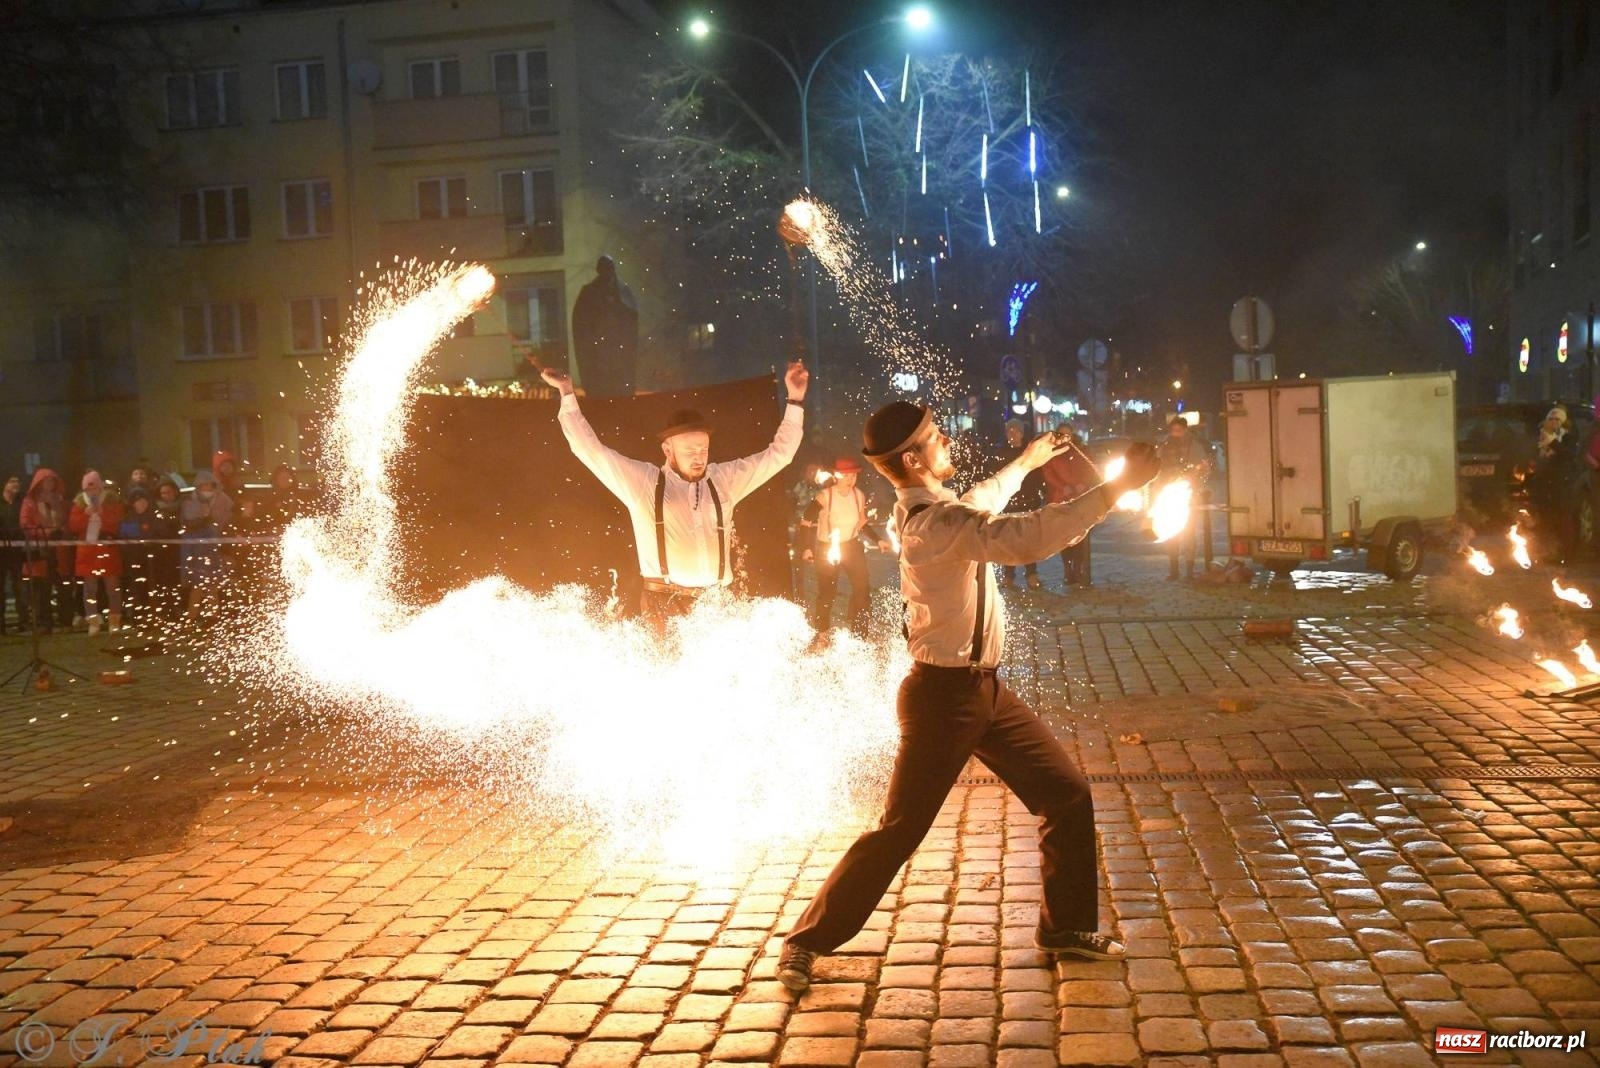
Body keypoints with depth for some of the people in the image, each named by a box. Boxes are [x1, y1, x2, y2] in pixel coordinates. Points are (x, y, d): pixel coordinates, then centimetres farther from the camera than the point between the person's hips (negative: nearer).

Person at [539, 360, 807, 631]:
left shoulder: (724, 479, 14)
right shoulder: (643, 481, 7)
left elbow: (778, 453, 19)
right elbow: (590, 449, 7)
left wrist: (795, 400, 15)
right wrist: (567, 393, 5)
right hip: (664, 601, -2)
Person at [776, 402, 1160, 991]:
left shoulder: (928, 511, 7)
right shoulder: (935, 525, -25)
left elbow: (977, 506, 32)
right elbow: (1023, 538, -39)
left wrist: (1024, 463, 44)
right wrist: (1116, 487, -36)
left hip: (983, 688, 10)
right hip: (943, 695, -10)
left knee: (1067, 793, 12)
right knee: (900, 829, -1)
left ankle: (1066, 926, 28)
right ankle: (807, 940, 15)